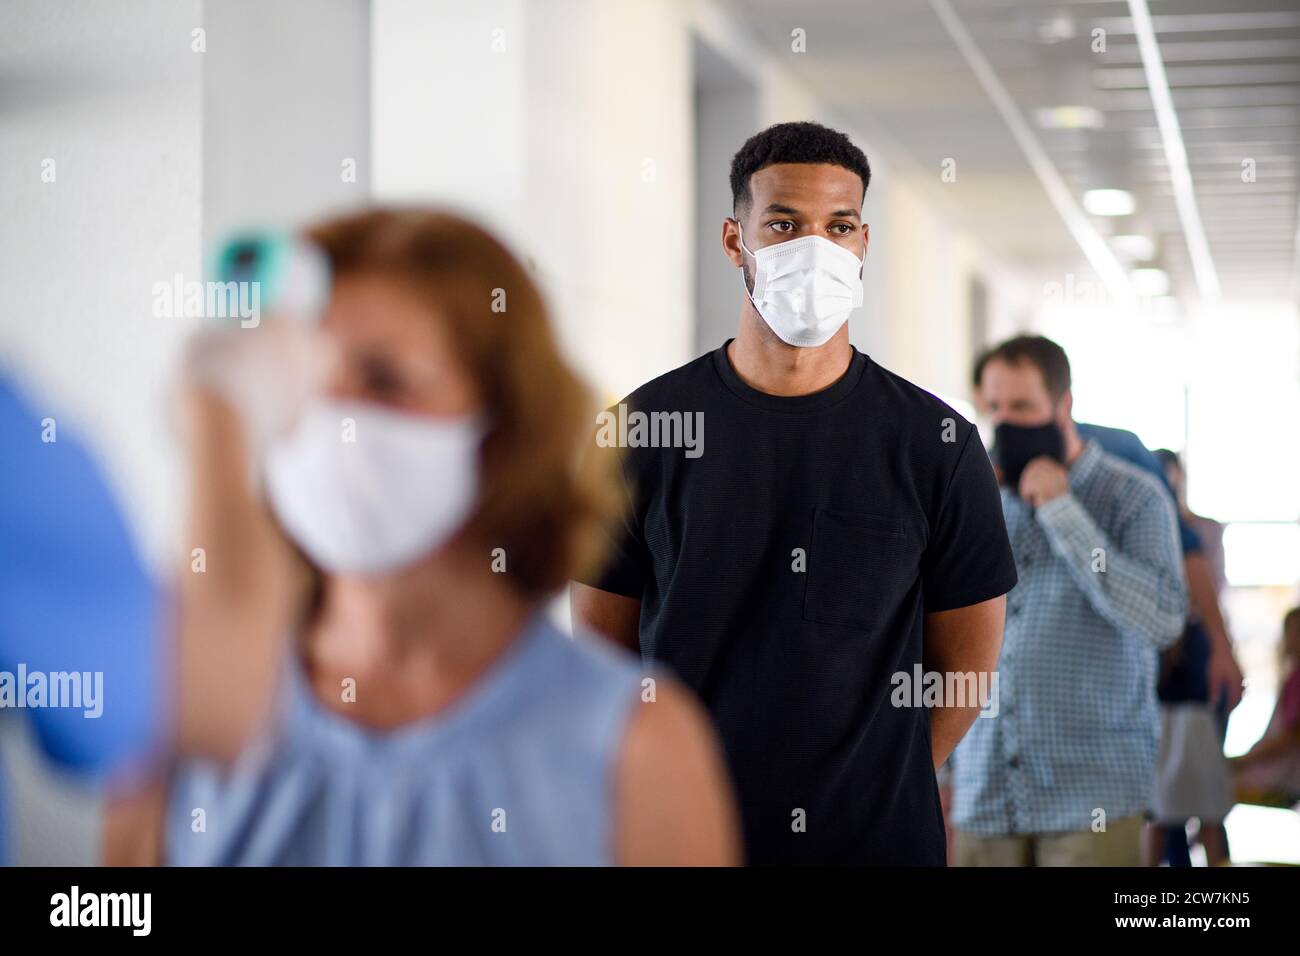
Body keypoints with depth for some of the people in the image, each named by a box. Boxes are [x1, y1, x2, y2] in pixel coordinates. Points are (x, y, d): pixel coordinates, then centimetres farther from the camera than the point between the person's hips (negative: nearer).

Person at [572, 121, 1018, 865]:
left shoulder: (936, 444, -3)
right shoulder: (644, 429, -2)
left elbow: (965, 666, 2)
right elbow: (603, 650, 2)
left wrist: (874, 790, 1)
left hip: (879, 836, 0)